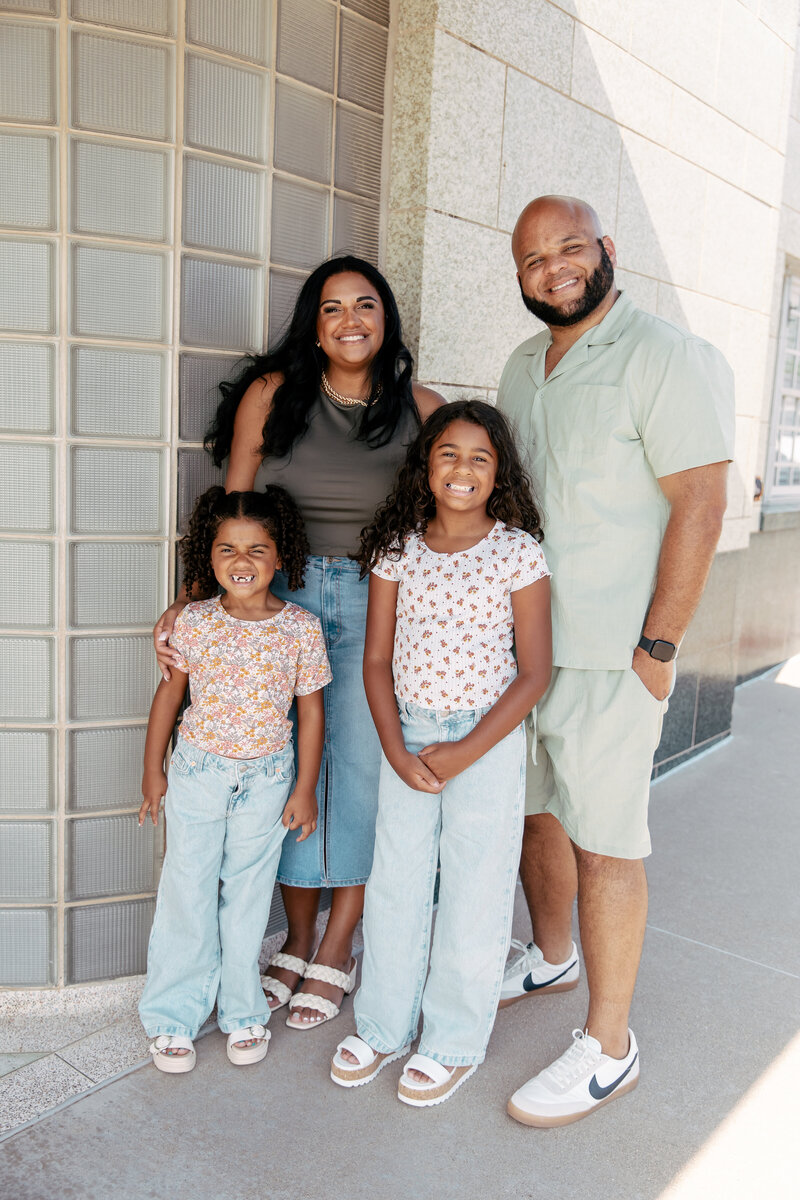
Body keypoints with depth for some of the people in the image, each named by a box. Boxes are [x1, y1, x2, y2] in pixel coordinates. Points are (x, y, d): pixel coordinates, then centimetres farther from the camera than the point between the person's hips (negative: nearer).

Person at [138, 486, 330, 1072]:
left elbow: (311, 710, -2)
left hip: (267, 780, 0)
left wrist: (304, 790, 0)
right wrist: (153, 771, 7)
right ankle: (175, 1016, 25)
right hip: (197, 773, 0)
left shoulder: (301, 628, -9)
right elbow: (170, 694, 4)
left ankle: (243, 1012, 31)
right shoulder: (194, 622, -7)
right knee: (187, 894, 8)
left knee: (248, 897, 12)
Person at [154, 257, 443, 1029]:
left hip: (379, 604, 0)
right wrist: (187, 602, -7)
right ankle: (297, 943, 24)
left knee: (361, 769, 2)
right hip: (284, 596, 1)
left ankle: (336, 952, 20)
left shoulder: (420, 408, 1)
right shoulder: (272, 394, -1)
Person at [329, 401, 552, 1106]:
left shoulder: (519, 553, -9)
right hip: (407, 732, 3)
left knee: (473, 892, 8)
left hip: (489, 738, -3)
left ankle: (456, 1042, 29)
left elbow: (534, 673, -9)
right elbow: (377, 659, 3)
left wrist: (466, 753, -14)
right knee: (394, 882, 13)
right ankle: (384, 1025, 34)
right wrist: (397, 751, -7)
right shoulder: (397, 549, 0)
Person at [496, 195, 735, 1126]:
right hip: (521, 637, 7)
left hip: (608, 653, -7)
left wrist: (655, 648, -17)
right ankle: (551, 959, 41)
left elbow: (700, 509, -15)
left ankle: (608, 1047, 15)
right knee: (536, 810, 18)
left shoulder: (669, 359, -10)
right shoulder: (524, 366, 13)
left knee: (603, 840, 0)